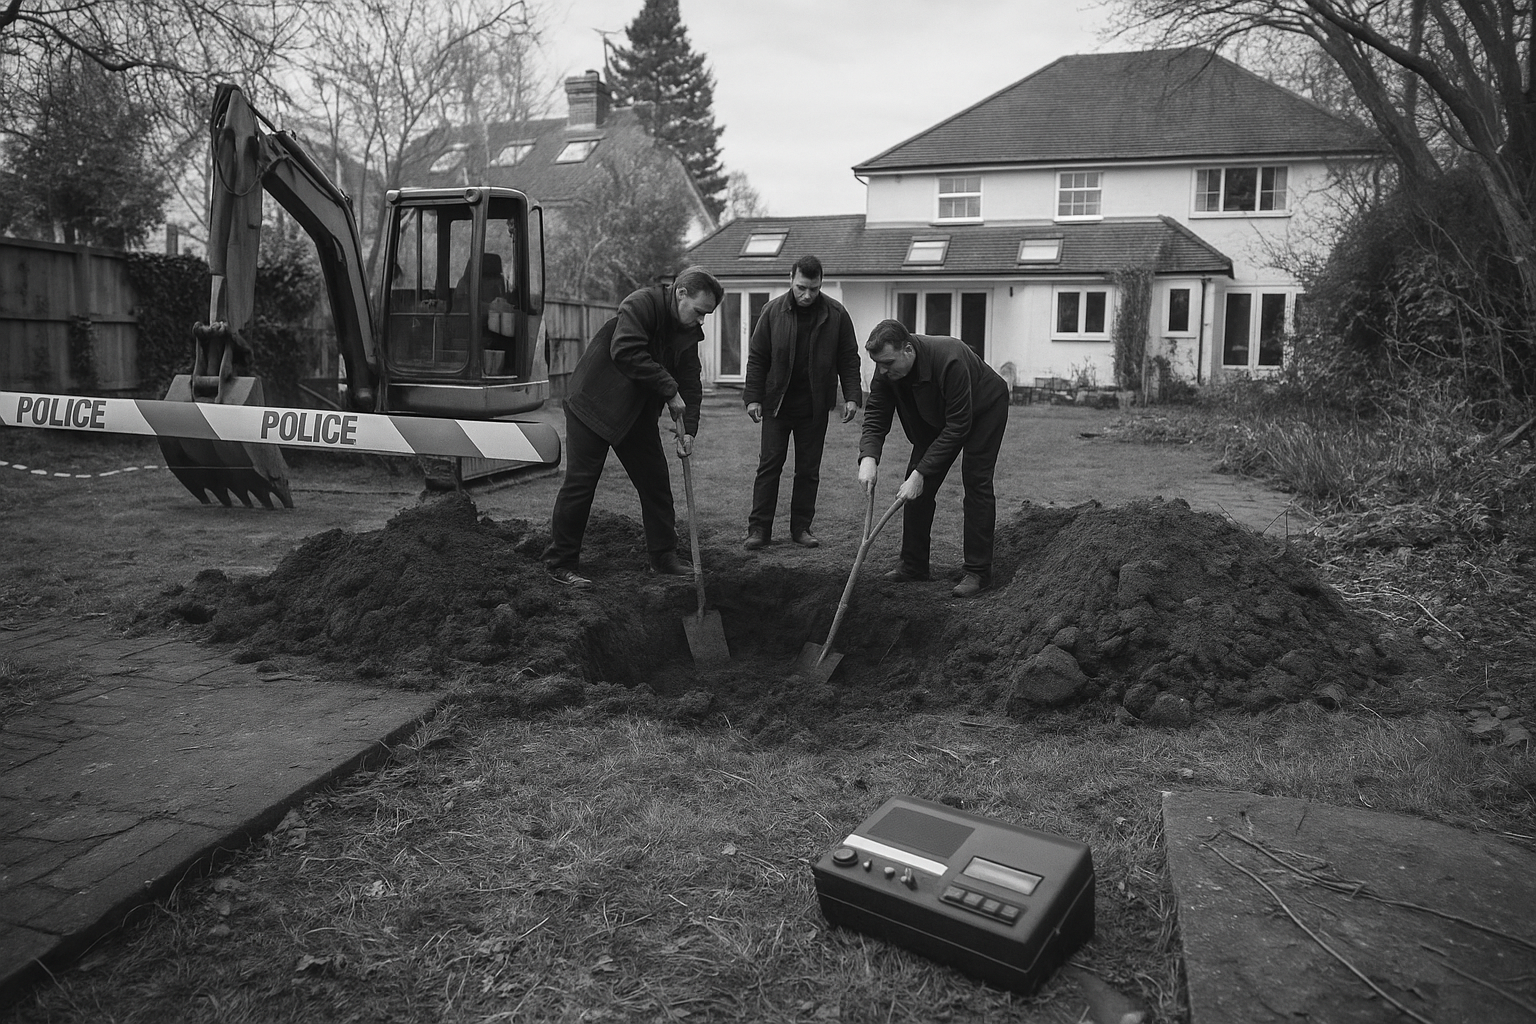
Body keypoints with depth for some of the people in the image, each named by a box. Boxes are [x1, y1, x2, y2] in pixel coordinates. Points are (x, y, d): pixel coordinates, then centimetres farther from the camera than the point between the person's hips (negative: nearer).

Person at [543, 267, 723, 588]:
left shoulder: (689, 332, 4)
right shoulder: (641, 305, -20)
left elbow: (689, 382, 4)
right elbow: (626, 352, -33)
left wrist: (688, 429, -10)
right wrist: (669, 390, -29)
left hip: (638, 414, 8)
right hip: (594, 404, -7)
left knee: (656, 482, 8)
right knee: (580, 483, -6)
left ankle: (663, 557, 20)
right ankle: (559, 563, 4)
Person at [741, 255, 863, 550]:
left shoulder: (836, 314, -2)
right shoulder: (773, 311, -2)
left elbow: (848, 359, 4)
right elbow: (756, 357, 2)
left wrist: (852, 396, -5)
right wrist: (753, 397, -4)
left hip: (815, 408, 1)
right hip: (777, 404, 0)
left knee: (809, 470, 6)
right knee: (769, 466, 0)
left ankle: (801, 528, 16)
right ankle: (759, 528, 5)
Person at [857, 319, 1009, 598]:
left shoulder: (949, 360, -41)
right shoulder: (887, 369, -22)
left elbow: (958, 426, -38)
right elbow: (876, 415, -18)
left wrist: (921, 473, -39)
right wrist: (868, 457, -37)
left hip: (983, 409, -6)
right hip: (936, 414, 6)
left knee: (976, 481, -14)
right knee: (918, 484, -1)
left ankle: (978, 572, -8)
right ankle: (913, 564, 7)